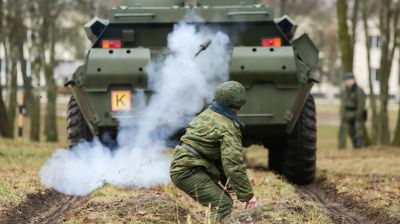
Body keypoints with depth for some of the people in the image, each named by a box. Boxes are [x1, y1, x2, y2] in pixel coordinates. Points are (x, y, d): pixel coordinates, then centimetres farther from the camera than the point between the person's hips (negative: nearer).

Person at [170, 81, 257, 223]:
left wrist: (225, 178, 23)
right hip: (189, 171, -10)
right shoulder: (228, 128, -14)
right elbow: (233, 164, -20)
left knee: (224, 200, 19)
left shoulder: (207, 114, 16)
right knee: (223, 205, -17)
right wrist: (247, 195, -17)